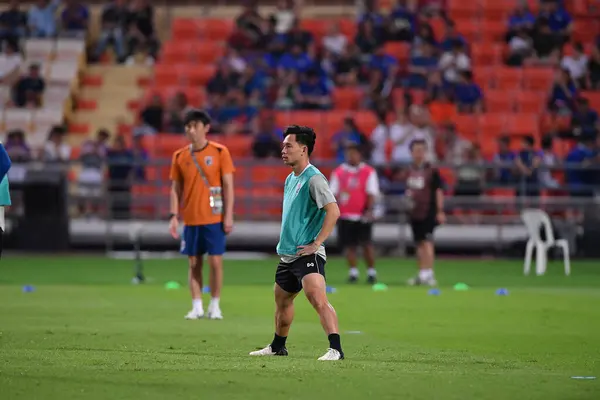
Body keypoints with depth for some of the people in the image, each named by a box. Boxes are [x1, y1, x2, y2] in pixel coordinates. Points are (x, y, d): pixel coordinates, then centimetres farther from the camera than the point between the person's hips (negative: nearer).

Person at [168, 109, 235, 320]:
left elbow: (228, 185, -3)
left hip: (214, 218, -3)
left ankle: (214, 306, 9)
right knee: (194, 263, 4)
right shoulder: (179, 156, 5)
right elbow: (176, 188, 9)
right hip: (190, 219, 3)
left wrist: (229, 216, -8)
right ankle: (197, 307, 11)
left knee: (215, 261, -3)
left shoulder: (219, 152, -3)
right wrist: (173, 216, 0)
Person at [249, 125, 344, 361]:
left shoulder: (313, 179, -14)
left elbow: (333, 211, -23)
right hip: (287, 254, 10)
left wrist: (316, 243, -22)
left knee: (318, 299, -24)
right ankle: (277, 346, 39)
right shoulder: (290, 179, 15)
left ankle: (335, 349, -31)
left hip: (307, 254, -10)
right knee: (282, 301, 22)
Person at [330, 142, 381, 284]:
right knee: (349, 245, 2)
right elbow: (333, 193, 8)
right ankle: (353, 272, 11)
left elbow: (372, 193, -3)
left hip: (362, 215, -2)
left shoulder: (368, 172, 1)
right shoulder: (338, 172, 8)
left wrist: (369, 210, -14)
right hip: (345, 215, 2)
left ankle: (371, 272, 5)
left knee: (366, 244, -5)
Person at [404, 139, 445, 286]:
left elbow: (438, 191, -7)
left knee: (427, 242, -15)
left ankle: (428, 274, -16)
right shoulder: (410, 171, 10)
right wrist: (408, 197, 1)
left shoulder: (432, 171, -7)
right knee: (419, 244, 11)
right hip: (415, 212, 6)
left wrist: (440, 211, -11)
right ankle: (422, 274, 19)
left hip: (429, 212, -6)